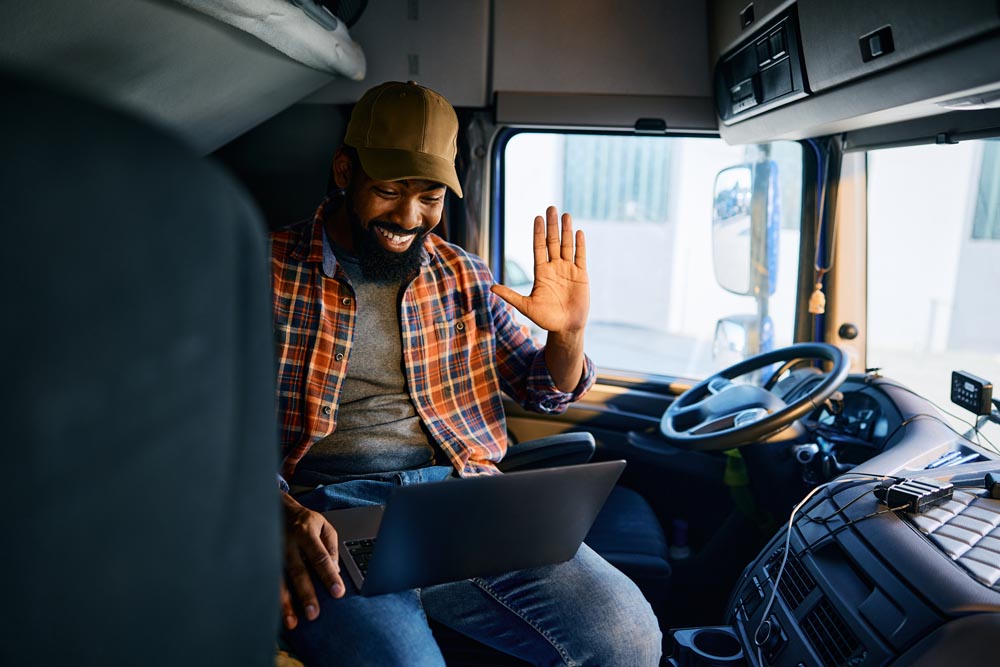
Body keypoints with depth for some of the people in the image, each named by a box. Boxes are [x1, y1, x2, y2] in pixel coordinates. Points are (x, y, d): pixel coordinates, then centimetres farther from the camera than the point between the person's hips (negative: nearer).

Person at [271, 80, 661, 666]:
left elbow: (544, 393, 22)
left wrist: (568, 334, 0)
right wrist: (277, 511, -22)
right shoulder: (267, 270, 3)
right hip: (328, 513, -3)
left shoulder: (464, 277, 15)